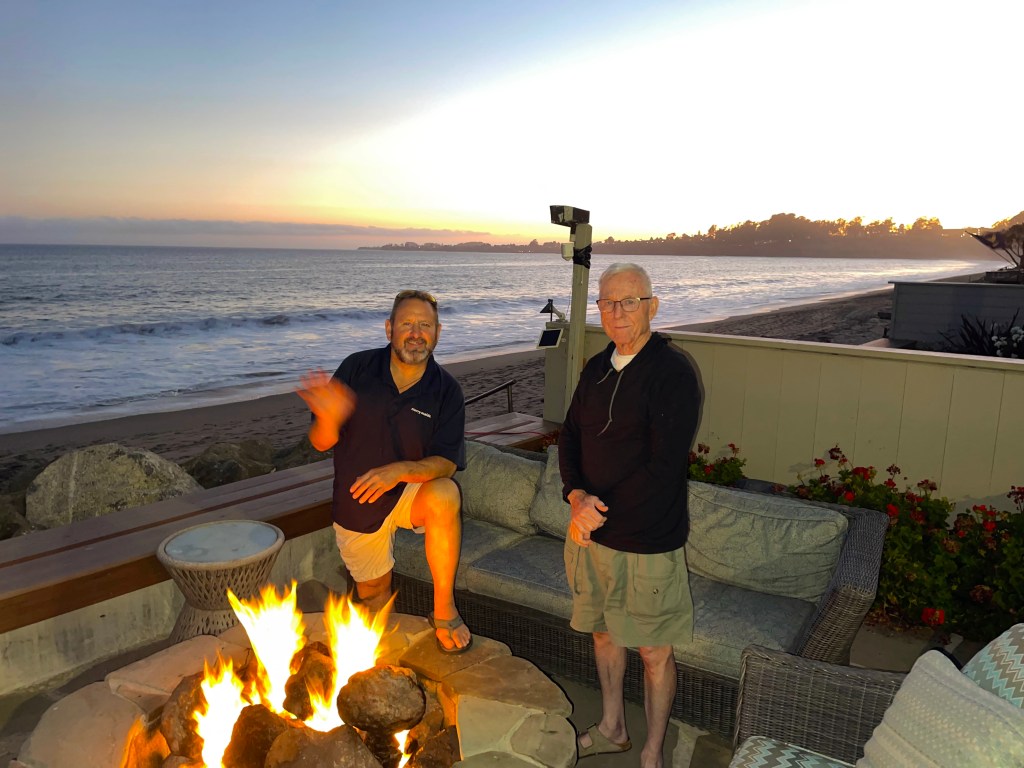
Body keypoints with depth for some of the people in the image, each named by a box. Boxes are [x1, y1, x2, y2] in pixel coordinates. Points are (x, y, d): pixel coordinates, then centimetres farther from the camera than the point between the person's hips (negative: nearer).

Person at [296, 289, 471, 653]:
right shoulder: (356, 368, -12)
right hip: (356, 504, 2)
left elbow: (446, 463, -18)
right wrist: (329, 419, -35)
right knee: (373, 595, 15)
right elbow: (321, 443, -10)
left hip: (411, 494, -2)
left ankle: (444, 612, -19)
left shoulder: (446, 390, -13)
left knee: (444, 495, -36)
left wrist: (400, 470, -37)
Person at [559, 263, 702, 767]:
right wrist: (577, 496, -10)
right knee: (603, 631, 22)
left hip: (647, 541, -7)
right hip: (590, 532, 7)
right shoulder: (597, 369, 7)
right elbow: (570, 437, 9)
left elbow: (664, 466, -21)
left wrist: (600, 512, -18)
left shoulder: (673, 373, -16)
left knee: (654, 651, 9)